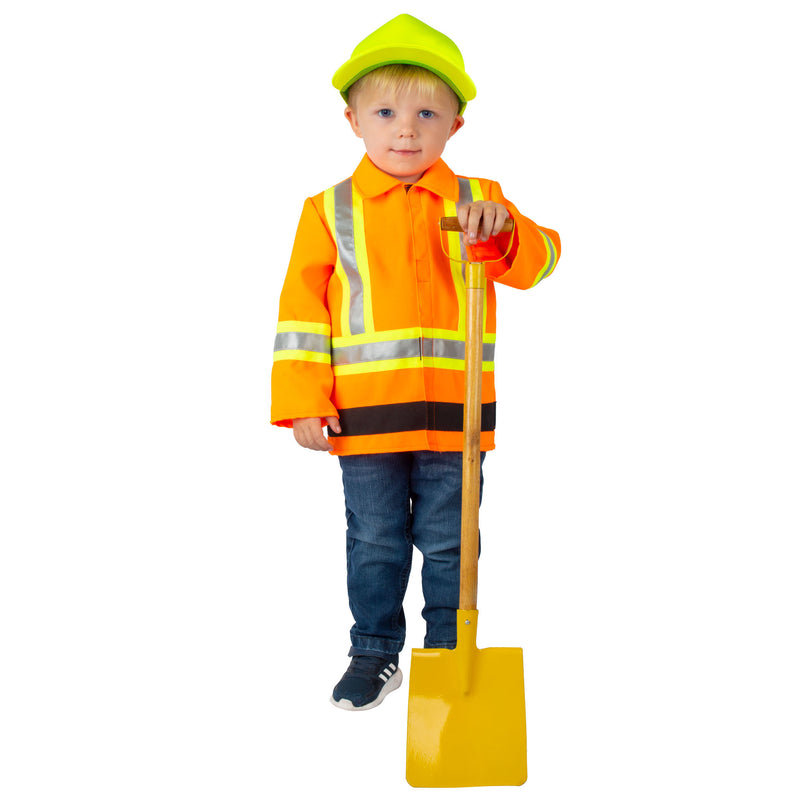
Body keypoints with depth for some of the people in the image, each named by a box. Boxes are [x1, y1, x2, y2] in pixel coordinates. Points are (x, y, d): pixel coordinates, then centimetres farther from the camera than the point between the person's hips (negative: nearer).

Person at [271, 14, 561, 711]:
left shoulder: (476, 204, 5)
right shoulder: (331, 211, 3)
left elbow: (537, 261, -6)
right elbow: (303, 307, 1)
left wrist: (504, 230, -28)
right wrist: (304, 403, -6)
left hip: (454, 412, 0)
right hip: (365, 413, 0)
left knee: (449, 542, 10)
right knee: (374, 542, 11)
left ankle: (448, 653, 26)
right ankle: (375, 653, 26)